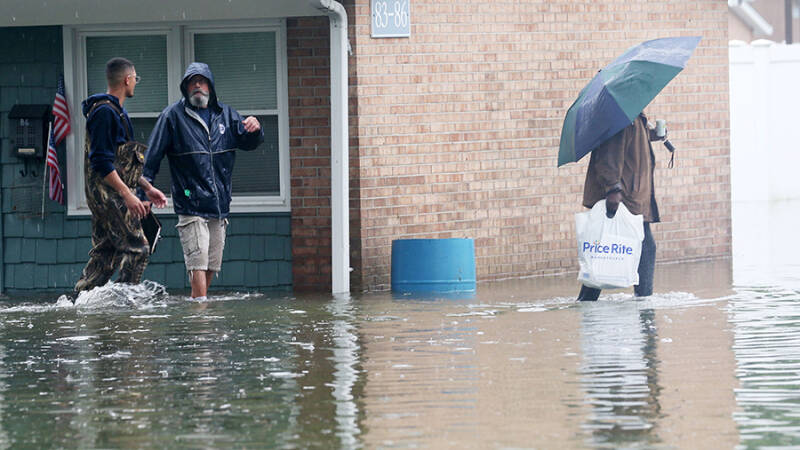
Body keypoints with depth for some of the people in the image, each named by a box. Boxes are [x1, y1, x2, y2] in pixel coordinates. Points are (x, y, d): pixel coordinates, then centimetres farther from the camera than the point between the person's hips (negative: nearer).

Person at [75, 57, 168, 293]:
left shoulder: (115, 112, 20)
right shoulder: (105, 112, -14)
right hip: (108, 193, -10)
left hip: (108, 195, 10)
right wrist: (128, 195, -23)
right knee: (137, 249, -10)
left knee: (106, 254, 10)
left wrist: (147, 188, 24)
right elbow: (101, 163, -21)